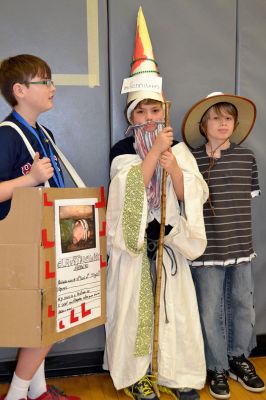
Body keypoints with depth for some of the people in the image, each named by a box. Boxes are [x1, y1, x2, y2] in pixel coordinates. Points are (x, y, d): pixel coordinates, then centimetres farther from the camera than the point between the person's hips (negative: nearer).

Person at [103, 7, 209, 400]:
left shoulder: (177, 148, 4)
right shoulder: (122, 150, -3)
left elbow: (192, 196, -5)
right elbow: (131, 189, -20)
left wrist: (172, 166, -19)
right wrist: (155, 150, -21)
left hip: (169, 240, 3)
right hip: (134, 241, -2)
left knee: (174, 305, 7)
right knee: (134, 306, 5)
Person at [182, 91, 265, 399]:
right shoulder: (191, 159, -7)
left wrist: (237, 231, 7)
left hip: (241, 246, 4)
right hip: (207, 249, -3)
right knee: (210, 311, 8)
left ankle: (239, 359, 38)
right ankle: (217, 368, 28)